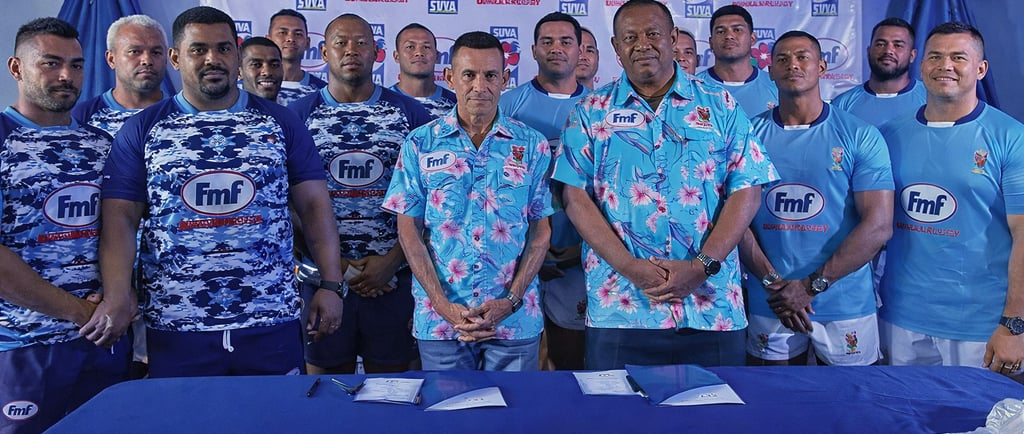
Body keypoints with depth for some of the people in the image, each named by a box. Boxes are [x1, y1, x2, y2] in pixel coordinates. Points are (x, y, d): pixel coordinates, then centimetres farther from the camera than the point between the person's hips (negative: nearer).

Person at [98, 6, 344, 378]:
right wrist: (116, 299, -15)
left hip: (272, 323, 1)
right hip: (175, 327, 0)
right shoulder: (142, 130, 4)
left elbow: (314, 205, 2)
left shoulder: (280, 123, 5)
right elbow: (120, 218, -1)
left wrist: (331, 285, -5)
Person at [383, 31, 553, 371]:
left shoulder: (532, 145, 2)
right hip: (439, 318, 0)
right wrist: (443, 305, -10)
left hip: (516, 319, 0)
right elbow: (409, 230, 0)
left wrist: (510, 300, -9)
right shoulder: (420, 144, 1)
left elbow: (541, 231, 2)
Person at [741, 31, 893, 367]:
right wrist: (773, 283, -14)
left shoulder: (861, 136, -3)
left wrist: (811, 285, -15)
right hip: (768, 305, 1)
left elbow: (879, 226, -9)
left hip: (845, 304, -1)